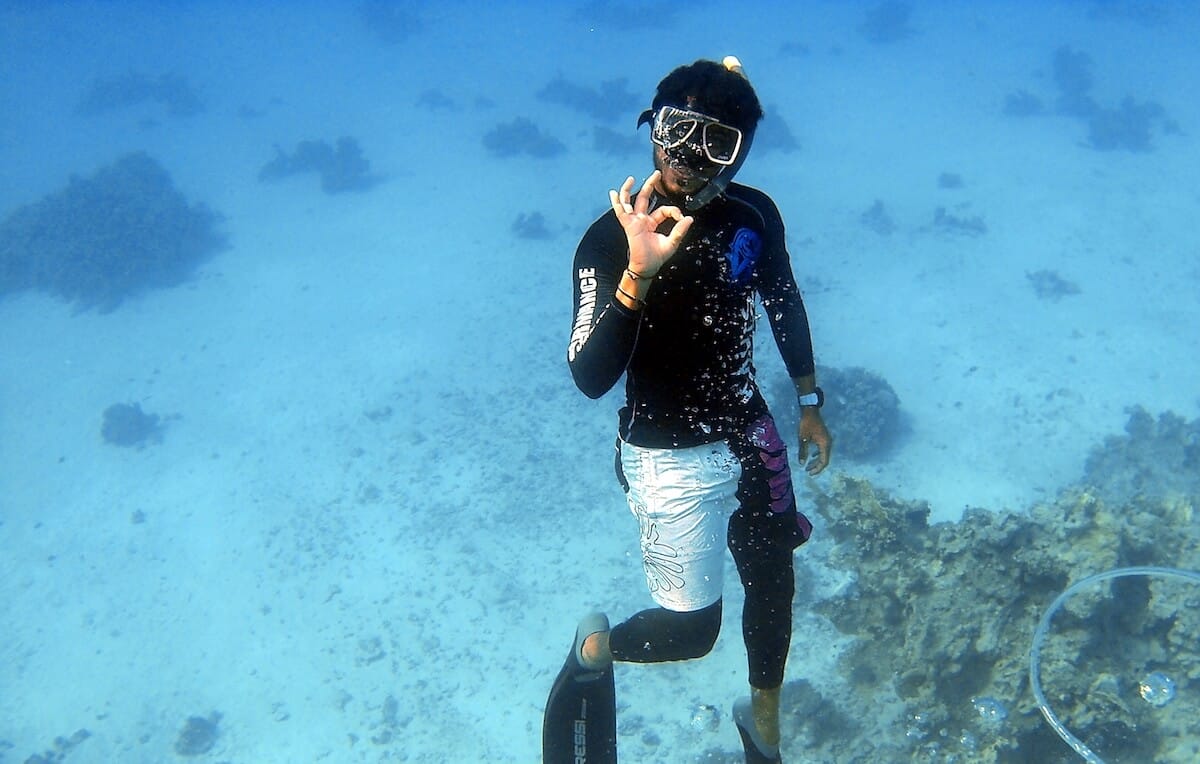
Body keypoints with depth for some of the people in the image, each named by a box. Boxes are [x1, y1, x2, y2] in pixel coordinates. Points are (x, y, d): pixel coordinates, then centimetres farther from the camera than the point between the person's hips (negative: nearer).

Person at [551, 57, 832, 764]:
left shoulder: (754, 215, -8)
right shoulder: (614, 238, -23)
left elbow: (785, 305, 11)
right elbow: (591, 377, -31)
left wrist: (810, 404, 18)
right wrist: (639, 272, -43)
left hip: (750, 436, 6)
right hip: (671, 459, -6)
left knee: (774, 580, 22)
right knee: (691, 629, 1)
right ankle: (596, 648, 38)